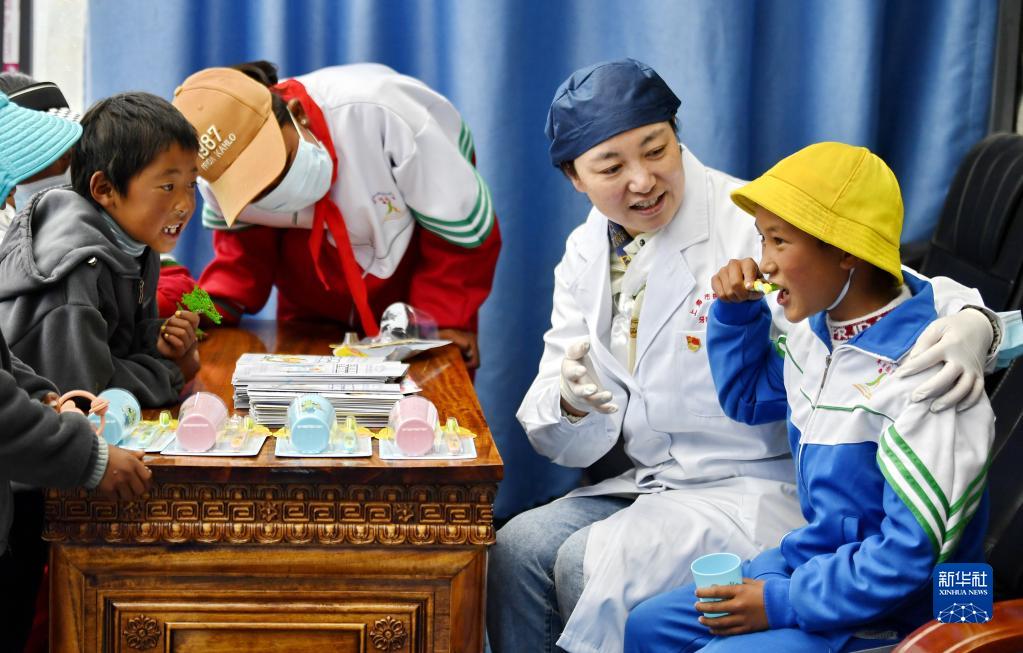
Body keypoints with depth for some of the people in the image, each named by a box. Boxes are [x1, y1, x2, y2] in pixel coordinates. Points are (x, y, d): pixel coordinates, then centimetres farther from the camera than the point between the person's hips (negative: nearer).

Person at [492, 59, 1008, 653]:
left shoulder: (752, 224, -15)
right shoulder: (585, 257, 5)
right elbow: (569, 444, 3)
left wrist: (968, 323, -47)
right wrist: (572, 400, -22)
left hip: (765, 492, -6)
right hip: (652, 486, 6)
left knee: (588, 563, -23)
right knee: (517, 549, -14)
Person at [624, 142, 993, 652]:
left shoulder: (921, 377, -26)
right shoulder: (815, 335, 1)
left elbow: (917, 549, -26)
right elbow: (747, 399, 23)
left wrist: (782, 602, -20)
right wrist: (736, 311, 4)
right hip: (810, 565, 9)